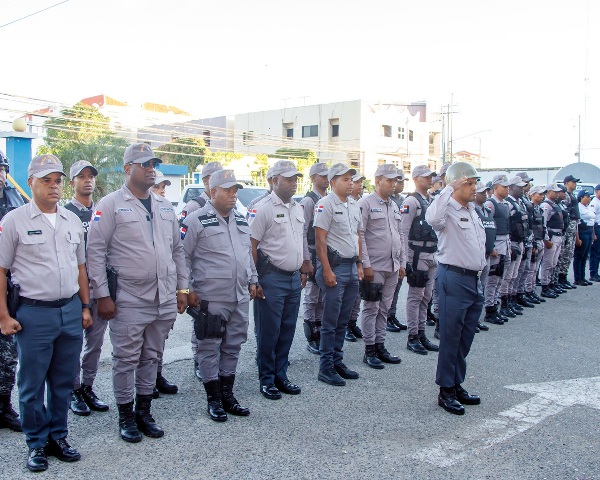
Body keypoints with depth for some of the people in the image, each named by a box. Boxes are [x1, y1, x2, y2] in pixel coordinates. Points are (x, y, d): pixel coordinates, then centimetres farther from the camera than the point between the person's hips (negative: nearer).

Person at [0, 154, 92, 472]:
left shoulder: (72, 220, 10)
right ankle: (37, 443, 22)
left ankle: (58, 436, 28)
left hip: (70, 311, 4)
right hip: (34, 314, -4)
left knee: (63, 381, 13)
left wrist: (85, 306, 12)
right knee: (32, 384, 7)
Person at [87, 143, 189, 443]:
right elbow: (95, 250, -8)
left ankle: (144, 412, 28)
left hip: (165, 300, 5)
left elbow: (177, 249, 17)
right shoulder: (111, 205, -5)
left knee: (151, 358, 15)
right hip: (128, 301, -5)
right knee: (126, 360, 5)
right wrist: (102, 295, -11)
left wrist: (182, 288, 12)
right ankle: (126, 416, 21)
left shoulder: (165, 206, 12)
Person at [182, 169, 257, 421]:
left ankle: (227, 394, 25)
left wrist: (252, 280, 18)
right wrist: (188, 289, -8)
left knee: (233, 346, 13)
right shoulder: (196, 221, -7)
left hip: (240, 298, 7)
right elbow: (183, 257, -5)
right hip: (210, 299, -6)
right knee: (210, 347, 3)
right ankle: (213, 399, 15)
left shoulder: (241, 220, 14)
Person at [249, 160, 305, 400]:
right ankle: (266, 380, 15)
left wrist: (303, 271, 17)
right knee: (268, 332, 2)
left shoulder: (298, 208, 13)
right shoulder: (263, 208, -10)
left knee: (287, 330, 13)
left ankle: (281, 375, 25)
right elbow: (251, 245, -12)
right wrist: (254, 280, -15)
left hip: (294, 279, 7)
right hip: (272, 279, -7)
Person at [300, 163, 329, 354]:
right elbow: (302, 232, -14)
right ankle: (311, 340, 13)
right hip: (314, 256, -7)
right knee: (312, 299, 3)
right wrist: (306, 261, -16)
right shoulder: (308, 201, -10)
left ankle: (320, 335, 24)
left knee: (323, 299, 14)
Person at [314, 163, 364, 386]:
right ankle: (326, 368, 8)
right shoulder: (326, 204, -10)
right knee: (330, 321, -1)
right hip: (335, 266, -7)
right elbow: (320, 239, -14)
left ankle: (337, 362, 24)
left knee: (343, 321, 14)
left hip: (352, 267, 8)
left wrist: (359, 264, 16)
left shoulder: (354, 205, 14)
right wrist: (327, 270, -17)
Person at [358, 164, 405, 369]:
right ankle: (369, 350, 9)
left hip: (392, 267, 7)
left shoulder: (394, 206, 16)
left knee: (384, 309, 12)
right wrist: (365, 265, -16)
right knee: (371, 309, 1)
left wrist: (402, 263, 15)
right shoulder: (366, 204, -7)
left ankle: (380, 346, 21)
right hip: (374, 267, -7)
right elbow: (359, 236, -12)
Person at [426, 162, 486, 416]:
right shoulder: (447, 210, -11)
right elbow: (432, 218, -36)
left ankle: (457, 385, 26)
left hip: (474, 279, 9)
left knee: (465, 338, 14)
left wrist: (479, 270, 20)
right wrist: (450, 188, -27)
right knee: (450, 336, -1)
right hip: (454, 278, -8)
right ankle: (446, 391, 10)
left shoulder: (472, 210, 16)